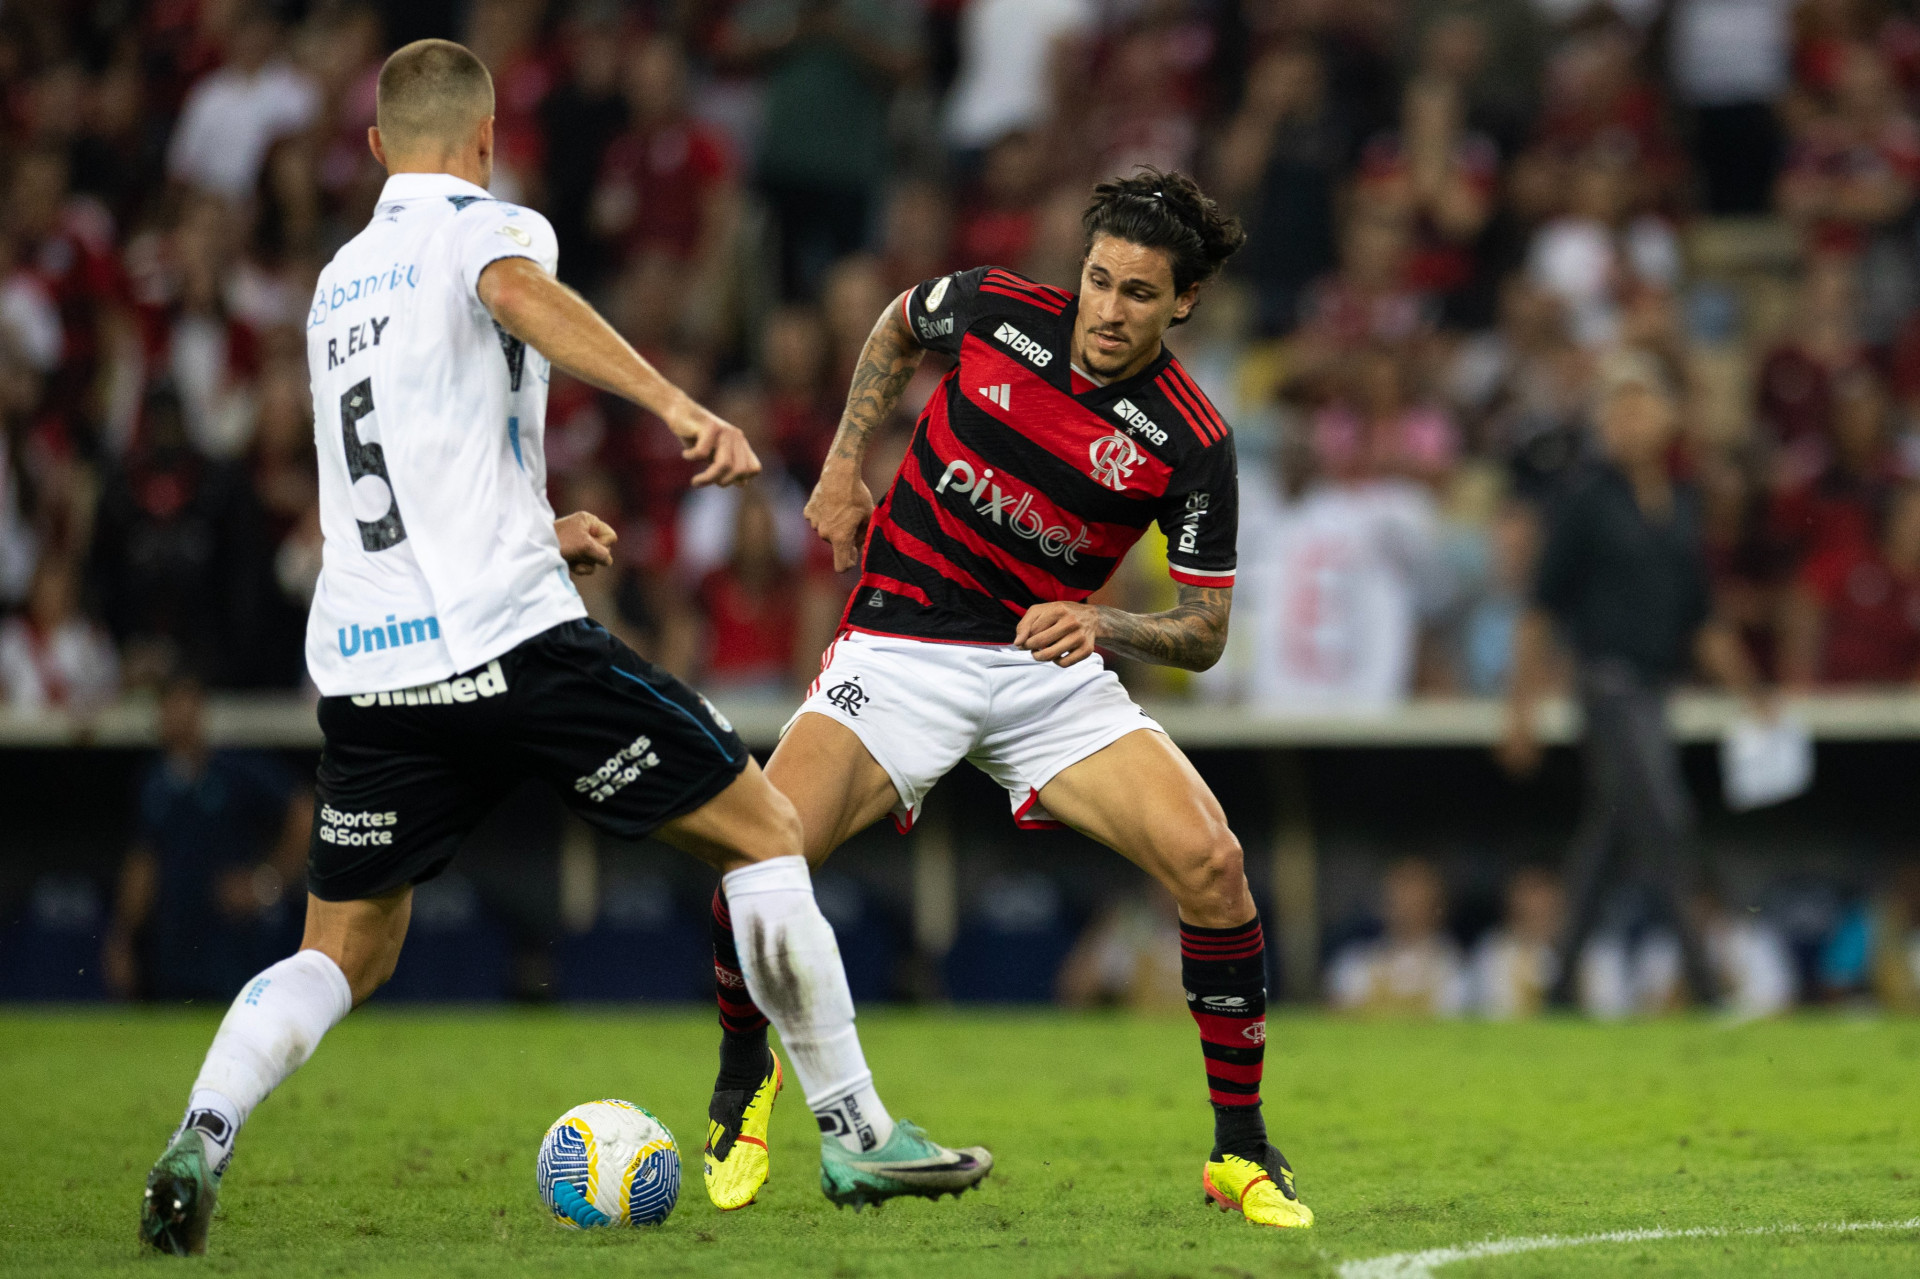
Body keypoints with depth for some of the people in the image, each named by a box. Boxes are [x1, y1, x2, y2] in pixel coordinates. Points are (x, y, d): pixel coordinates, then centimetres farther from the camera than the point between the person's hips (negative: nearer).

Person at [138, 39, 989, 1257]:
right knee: (764, 829, 5)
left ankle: (202, 1135, -12)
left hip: (359, 658, 7)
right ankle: (856, 1133, 4)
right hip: (506, 637, -6)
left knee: (345, 954, 14)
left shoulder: (339, 281, 25)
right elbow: (518, 292, -24)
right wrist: (677, 404, -33)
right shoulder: (486, 224, 3)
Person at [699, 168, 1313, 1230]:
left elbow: (1204, 632, -6)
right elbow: (898, 326, 16)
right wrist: (842, 467, 10)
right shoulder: (995, 311, -9)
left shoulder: (1190, 444, -13)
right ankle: (742, 1079, 11)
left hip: (1050, 665, 0)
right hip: (901, 651, 0)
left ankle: (1241, 1149, -4)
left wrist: (1102, 627, -25)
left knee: (1209, 861, -21)